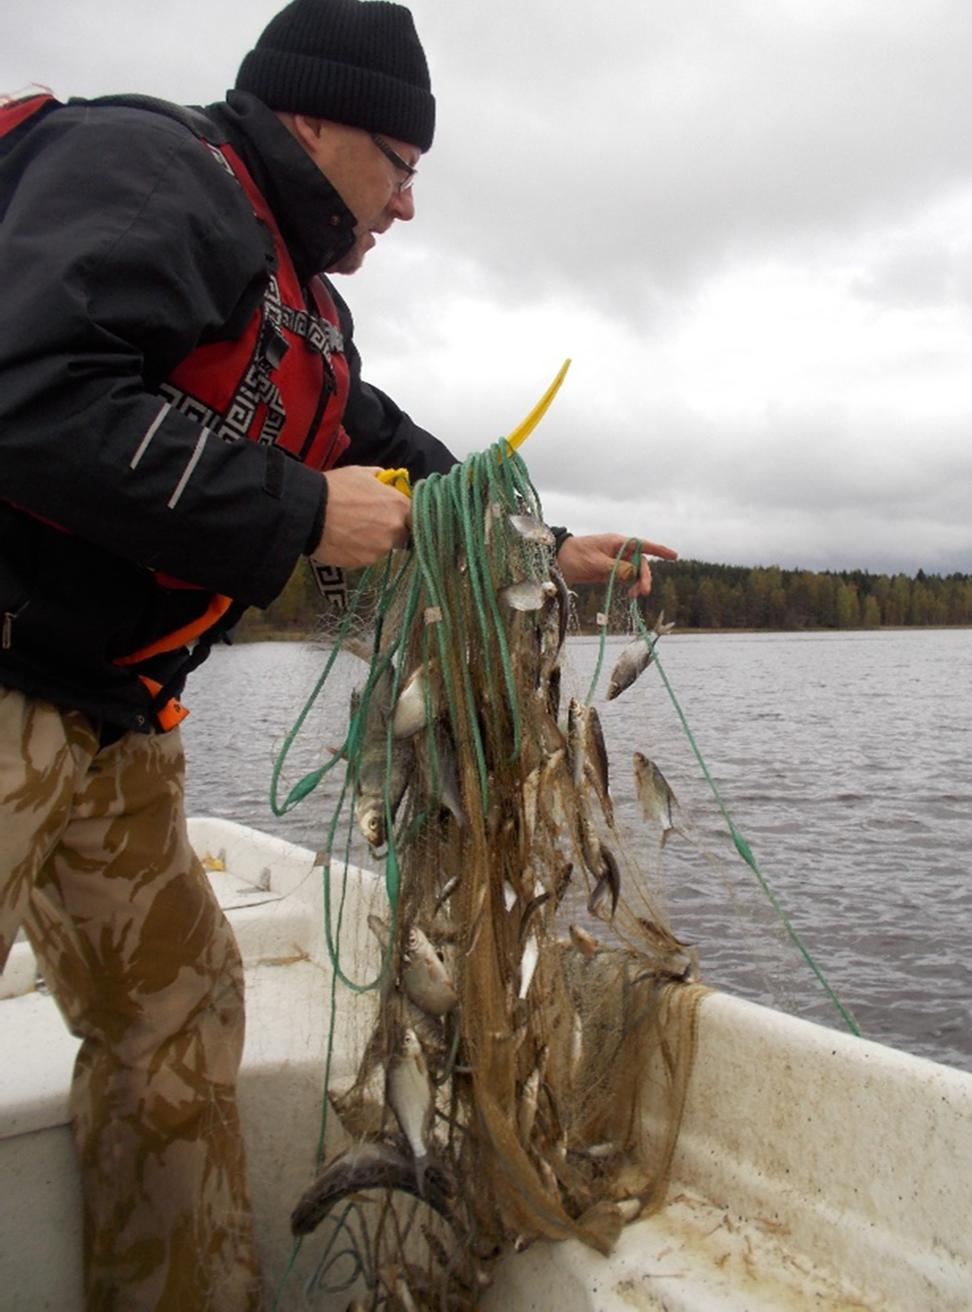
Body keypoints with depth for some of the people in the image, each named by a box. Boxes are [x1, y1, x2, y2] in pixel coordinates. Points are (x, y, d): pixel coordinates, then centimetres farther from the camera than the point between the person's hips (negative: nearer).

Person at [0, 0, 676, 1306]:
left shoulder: (303, 306, 19)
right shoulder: (142, 166, -10)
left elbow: (401, 460, 28)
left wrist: (549, 552, 26)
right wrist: (301, 511, -20)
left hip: (106, 710, 10)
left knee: (176, 1004, 14)